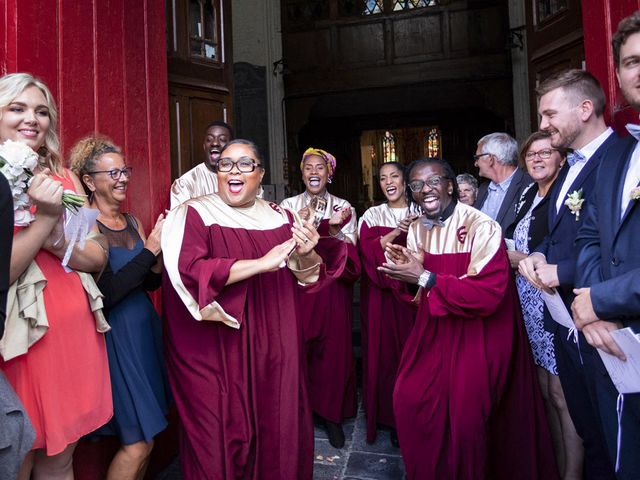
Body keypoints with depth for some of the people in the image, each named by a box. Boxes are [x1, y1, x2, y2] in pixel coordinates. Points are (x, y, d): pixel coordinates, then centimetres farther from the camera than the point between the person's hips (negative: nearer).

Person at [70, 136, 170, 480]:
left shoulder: (133, 222, 9)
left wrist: (162, 247, -8)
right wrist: (150, 247, -23)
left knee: (145, 437, 16)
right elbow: (106, 293, -21)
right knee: (139, 442, 0)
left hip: (145, 327, 7)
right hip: (115, 334, -7)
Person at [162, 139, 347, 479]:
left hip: (274, 347, 4)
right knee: (224, 433, 8)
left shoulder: (280, 216, 8)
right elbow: (190, 272, -21)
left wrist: (306, 255, -15)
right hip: (218, 351, -3)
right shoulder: (195, 214, -6)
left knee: (278, 425, 13)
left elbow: (309, 277, 8)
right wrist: (262, 263, -24)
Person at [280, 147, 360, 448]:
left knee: (334, 350, 4)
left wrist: (332, 228, -17)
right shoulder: (288, 206, 6)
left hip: (333, 289, 0)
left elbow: (349, 253, -2)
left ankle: (331, 414, 22)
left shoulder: (343, 208, 5)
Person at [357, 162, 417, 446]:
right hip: (383, 293, 0)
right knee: (385, 350, 3)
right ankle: (391, 416, 18)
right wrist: (396, 232, -20)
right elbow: (367, 249, -9)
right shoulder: (372, 216, 6)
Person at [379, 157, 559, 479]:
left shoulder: (481, 227, -19)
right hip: (434, 328, 7)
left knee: (467, 417, -1)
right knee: (409, 399, 7)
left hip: (477, 333, -6)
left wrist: (425, 277, -26)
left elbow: (488, 295, -26)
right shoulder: (416, 230, 3)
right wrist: (405, 270, -12)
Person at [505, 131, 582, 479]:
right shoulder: (527, 196, 14)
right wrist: (509, 257, 2)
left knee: (562, 394, 1)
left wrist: (529, 261, -15)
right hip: (529, 303, 7)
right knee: (544, 391, 15)